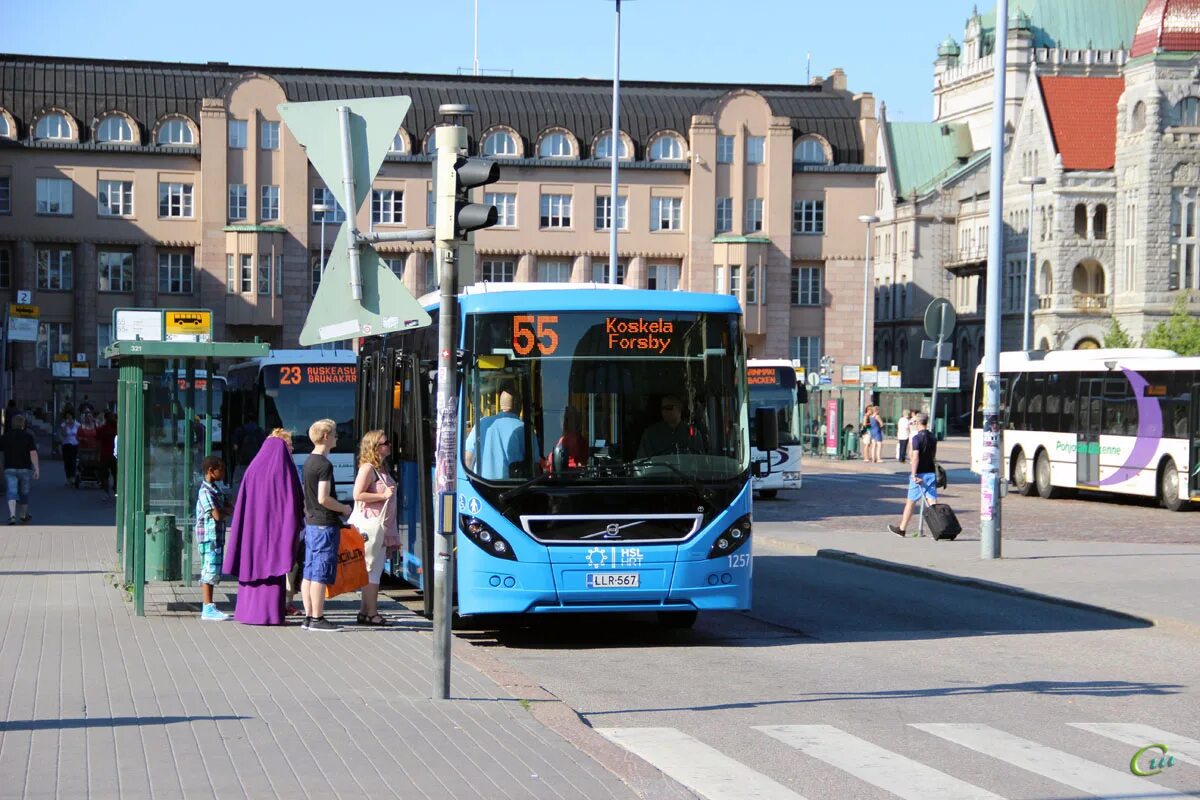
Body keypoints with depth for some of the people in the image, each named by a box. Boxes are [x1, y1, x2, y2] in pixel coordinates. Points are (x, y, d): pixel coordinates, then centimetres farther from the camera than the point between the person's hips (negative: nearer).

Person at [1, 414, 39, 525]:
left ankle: (12, 515, -25)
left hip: (9, 469, 1)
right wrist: (37, 469, -12)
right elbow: (33, 453, -12)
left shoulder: (6, 436, 2)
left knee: (12, 492, -5)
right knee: (24, 493, 16)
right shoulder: (29, 436, -5)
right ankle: (23, 515, 30)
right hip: (25, 469, 0)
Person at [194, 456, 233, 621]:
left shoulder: (216, 490, 16)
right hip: (209, 536, -10)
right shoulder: (205, 491, -15)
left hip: (218, 537, 10)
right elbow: (217, 515, -22)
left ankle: (208, 607, 19)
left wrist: (224, 511, -8)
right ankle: (208, 609, -7)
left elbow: (228, 507, 15)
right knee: (210, 572, -8)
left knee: (214, 573, 13)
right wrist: (228, 512, -2)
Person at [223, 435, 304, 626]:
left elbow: (241, 504, 5)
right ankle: (270, 613, -6)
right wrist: (294, 528, 4)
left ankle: (248, 611, 8)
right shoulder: (285, 471, -3)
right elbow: (296, 503, -5)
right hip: (277, 529, -3)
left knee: (252, 565, 10)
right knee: (273, 567, -1)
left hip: (252, 528, 3)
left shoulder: (252, 469, 5)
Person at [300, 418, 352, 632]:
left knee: (309, 572, 9)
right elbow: (323, 498, -20)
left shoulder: (309, 462, 14)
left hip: (311, 522, 9)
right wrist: (344, 508, -6)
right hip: (325, 523, -9)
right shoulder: (325, 465, -15)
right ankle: (317, 619, -4)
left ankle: (309, 617, 13)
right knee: (321, 574, -6)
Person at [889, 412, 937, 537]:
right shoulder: (932, 438, 9)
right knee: (932, 501, 0)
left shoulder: (916, 438, -13)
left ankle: (902, 529, 18)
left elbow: (915, 458, -20)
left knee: (911, 502, 6)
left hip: (919, 474, -6)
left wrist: (914, 474, -21)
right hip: (931, 472, 6)